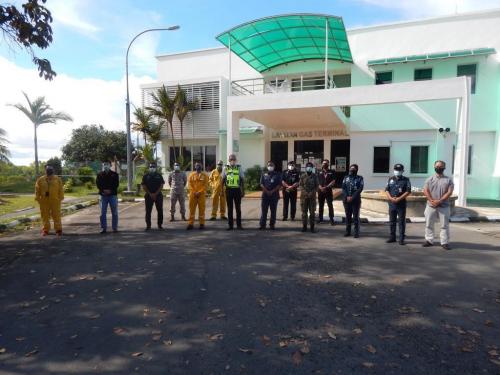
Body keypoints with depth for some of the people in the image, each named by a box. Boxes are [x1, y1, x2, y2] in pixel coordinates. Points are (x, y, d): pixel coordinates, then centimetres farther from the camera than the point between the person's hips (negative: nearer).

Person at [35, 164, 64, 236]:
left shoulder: (57, 179, 4)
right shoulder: (40, 180, 5)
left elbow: (60, 190, 3)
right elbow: (37, 190, 6)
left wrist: (60, 198, -2)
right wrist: (38, 199, 1)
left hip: (55, 201, -1)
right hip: (44, 201, 1)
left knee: (56, 216, 1)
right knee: (45, 216, 7)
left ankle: (58, 230, 7)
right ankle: (45, 230, 17)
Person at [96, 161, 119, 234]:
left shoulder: (114, 174, 6)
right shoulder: (99, 174, 10)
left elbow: (116, 184, -2)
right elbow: (98, 184, 0)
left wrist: (110, 190, -16)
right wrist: (104, 190, -16)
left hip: (113, 195, -1)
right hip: (103, 195, 1)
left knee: (114, 212, 2)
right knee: (103, 213, 2)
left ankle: (115, 228, 11)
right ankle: (103, 228, 10)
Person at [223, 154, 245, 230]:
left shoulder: (239, 168, 2)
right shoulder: (226, 168, 5)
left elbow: (242, 180, 4)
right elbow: (223, 180, 10)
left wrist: (243, 191, 0)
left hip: (237, 190, -1)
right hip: (229, 190, 1)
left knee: (238, 208, 5)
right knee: (230, 208, 6)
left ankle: (239, 224, 13)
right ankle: (230, 224, 13)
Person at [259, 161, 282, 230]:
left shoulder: (278, 174, 7)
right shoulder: (264, 174, 11)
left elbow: (279, 185, 0)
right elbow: (261, 184, 4)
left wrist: (272, 191, -11)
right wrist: (267, 191, -10)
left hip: (274, 195, 0)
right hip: (265, 194, 1)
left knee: (273, 211, 2)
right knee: (264, 210, -2)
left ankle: (272, 225, 9)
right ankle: (262, 224, 3)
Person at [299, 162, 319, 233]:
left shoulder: (315, 176, 5)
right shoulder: (303, 176, 6)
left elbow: (317, 186, 2)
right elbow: (300, 185, 3)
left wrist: (312, 192, -11)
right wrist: (305, 192, -11)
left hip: (312, 196, 0)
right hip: (304, 196, 0)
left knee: (312, 212, 1)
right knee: (304, 212, 3)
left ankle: (312, 227, 7)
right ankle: (304, 226, 11)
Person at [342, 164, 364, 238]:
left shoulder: (360, 178, 3)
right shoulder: (346, 178, 11)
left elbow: (360, 189, -8)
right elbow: (343, 188, 3)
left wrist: (352, 197, -16)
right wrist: (347, 197, -11)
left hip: (356, 200, -3)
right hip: (346, 200, 3)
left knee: (356, 217, -2)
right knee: (348, 216, 8)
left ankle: (356, 232, 3)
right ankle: (347, 231, 16)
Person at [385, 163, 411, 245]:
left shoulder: (406, 180, 1)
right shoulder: (390, 179, 10)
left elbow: (408, 191, -7)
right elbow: (386, 190, 6)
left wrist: (399, 199, -15)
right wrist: (391, 198, -11)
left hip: (401, 203, -3)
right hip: (392, 203, 3)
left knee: (401, 222, -1)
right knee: (392, 221, 10)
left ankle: (401, 239, 4)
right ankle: (392, 237, 19)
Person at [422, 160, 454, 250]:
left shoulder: (448, 180, 4)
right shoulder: (430, 179, 8)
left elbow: (449, 192, -6)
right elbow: (425, 191, -2)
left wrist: (439, 201, -17)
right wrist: (432, 201, -15)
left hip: (444, 206, -1)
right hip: (431, 206, 2)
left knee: (444, 225, 1)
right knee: (429, 224, 6)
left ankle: (445, 242, 7)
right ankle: (429, 240, 17)